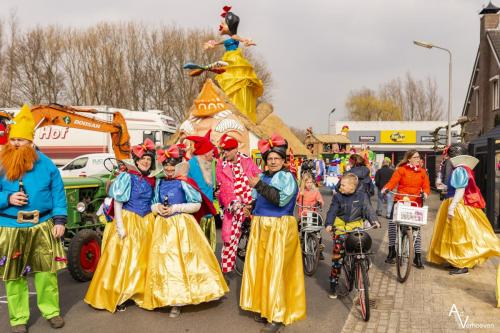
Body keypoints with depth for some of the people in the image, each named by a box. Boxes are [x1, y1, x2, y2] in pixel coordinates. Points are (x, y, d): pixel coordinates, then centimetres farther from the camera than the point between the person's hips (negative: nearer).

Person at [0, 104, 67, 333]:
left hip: (42, 226, 1)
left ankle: (51, 311, 25)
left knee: (47, 271, 8)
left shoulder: (45, 164, 1)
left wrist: (59, 220, -3)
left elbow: (58, 193, 3)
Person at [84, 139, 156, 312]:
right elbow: (117, 203, -11)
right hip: (127, 221, -5)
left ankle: (139, 293, 22)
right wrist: (120, 226, -17)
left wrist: (153, 223, 8)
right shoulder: (126, 177, -8)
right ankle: (117, 297, 14)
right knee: (122, 259, 3)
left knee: (142, 260, 10)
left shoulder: (151, 180, 6)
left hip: (146, 224, 5)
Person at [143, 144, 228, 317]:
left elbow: (197, 205, -9)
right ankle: (173, 300, 23)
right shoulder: (159, 182, 7)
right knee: (165, 262, 7)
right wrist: (158, 208, -9)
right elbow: (154, 204, 14)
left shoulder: (184, 182, -7)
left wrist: (176, 208, -15)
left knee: (182, 259, -3)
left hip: (182, 224, -5)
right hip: (163, 226, 5)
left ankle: (178, 300, 9)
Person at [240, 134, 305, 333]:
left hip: (280, 228, -7)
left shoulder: (286, 177, -7)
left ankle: (278, 316, 2)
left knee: (276, 269, -6)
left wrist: (260, 186, -22)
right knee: (260, 266, 10)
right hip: (260, 227, 7)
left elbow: (282, 199, -23)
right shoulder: (263, 176, 13)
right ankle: (264, 307, 25)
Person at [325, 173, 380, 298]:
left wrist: (374, 220, -24)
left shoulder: (361, 196, -2)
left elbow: (368, 209, -7)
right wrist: (329, 224, -27)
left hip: (356, 227, 1)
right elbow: (332, 211, -11)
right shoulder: (338, 197, -3)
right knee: (337, 255, -3)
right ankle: (333, 285, 7)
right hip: (340, 228, -1)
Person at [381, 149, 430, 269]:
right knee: (392, 222, -18)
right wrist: (386, 188, -28)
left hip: (415, 203, 2)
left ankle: (418, 256, 15)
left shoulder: (422, 172, 8)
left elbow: (426, 186, 4)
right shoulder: (401, 169, 1)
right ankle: (392, 250, 1)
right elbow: (392, 182, -9)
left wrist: (424, 193, -18)